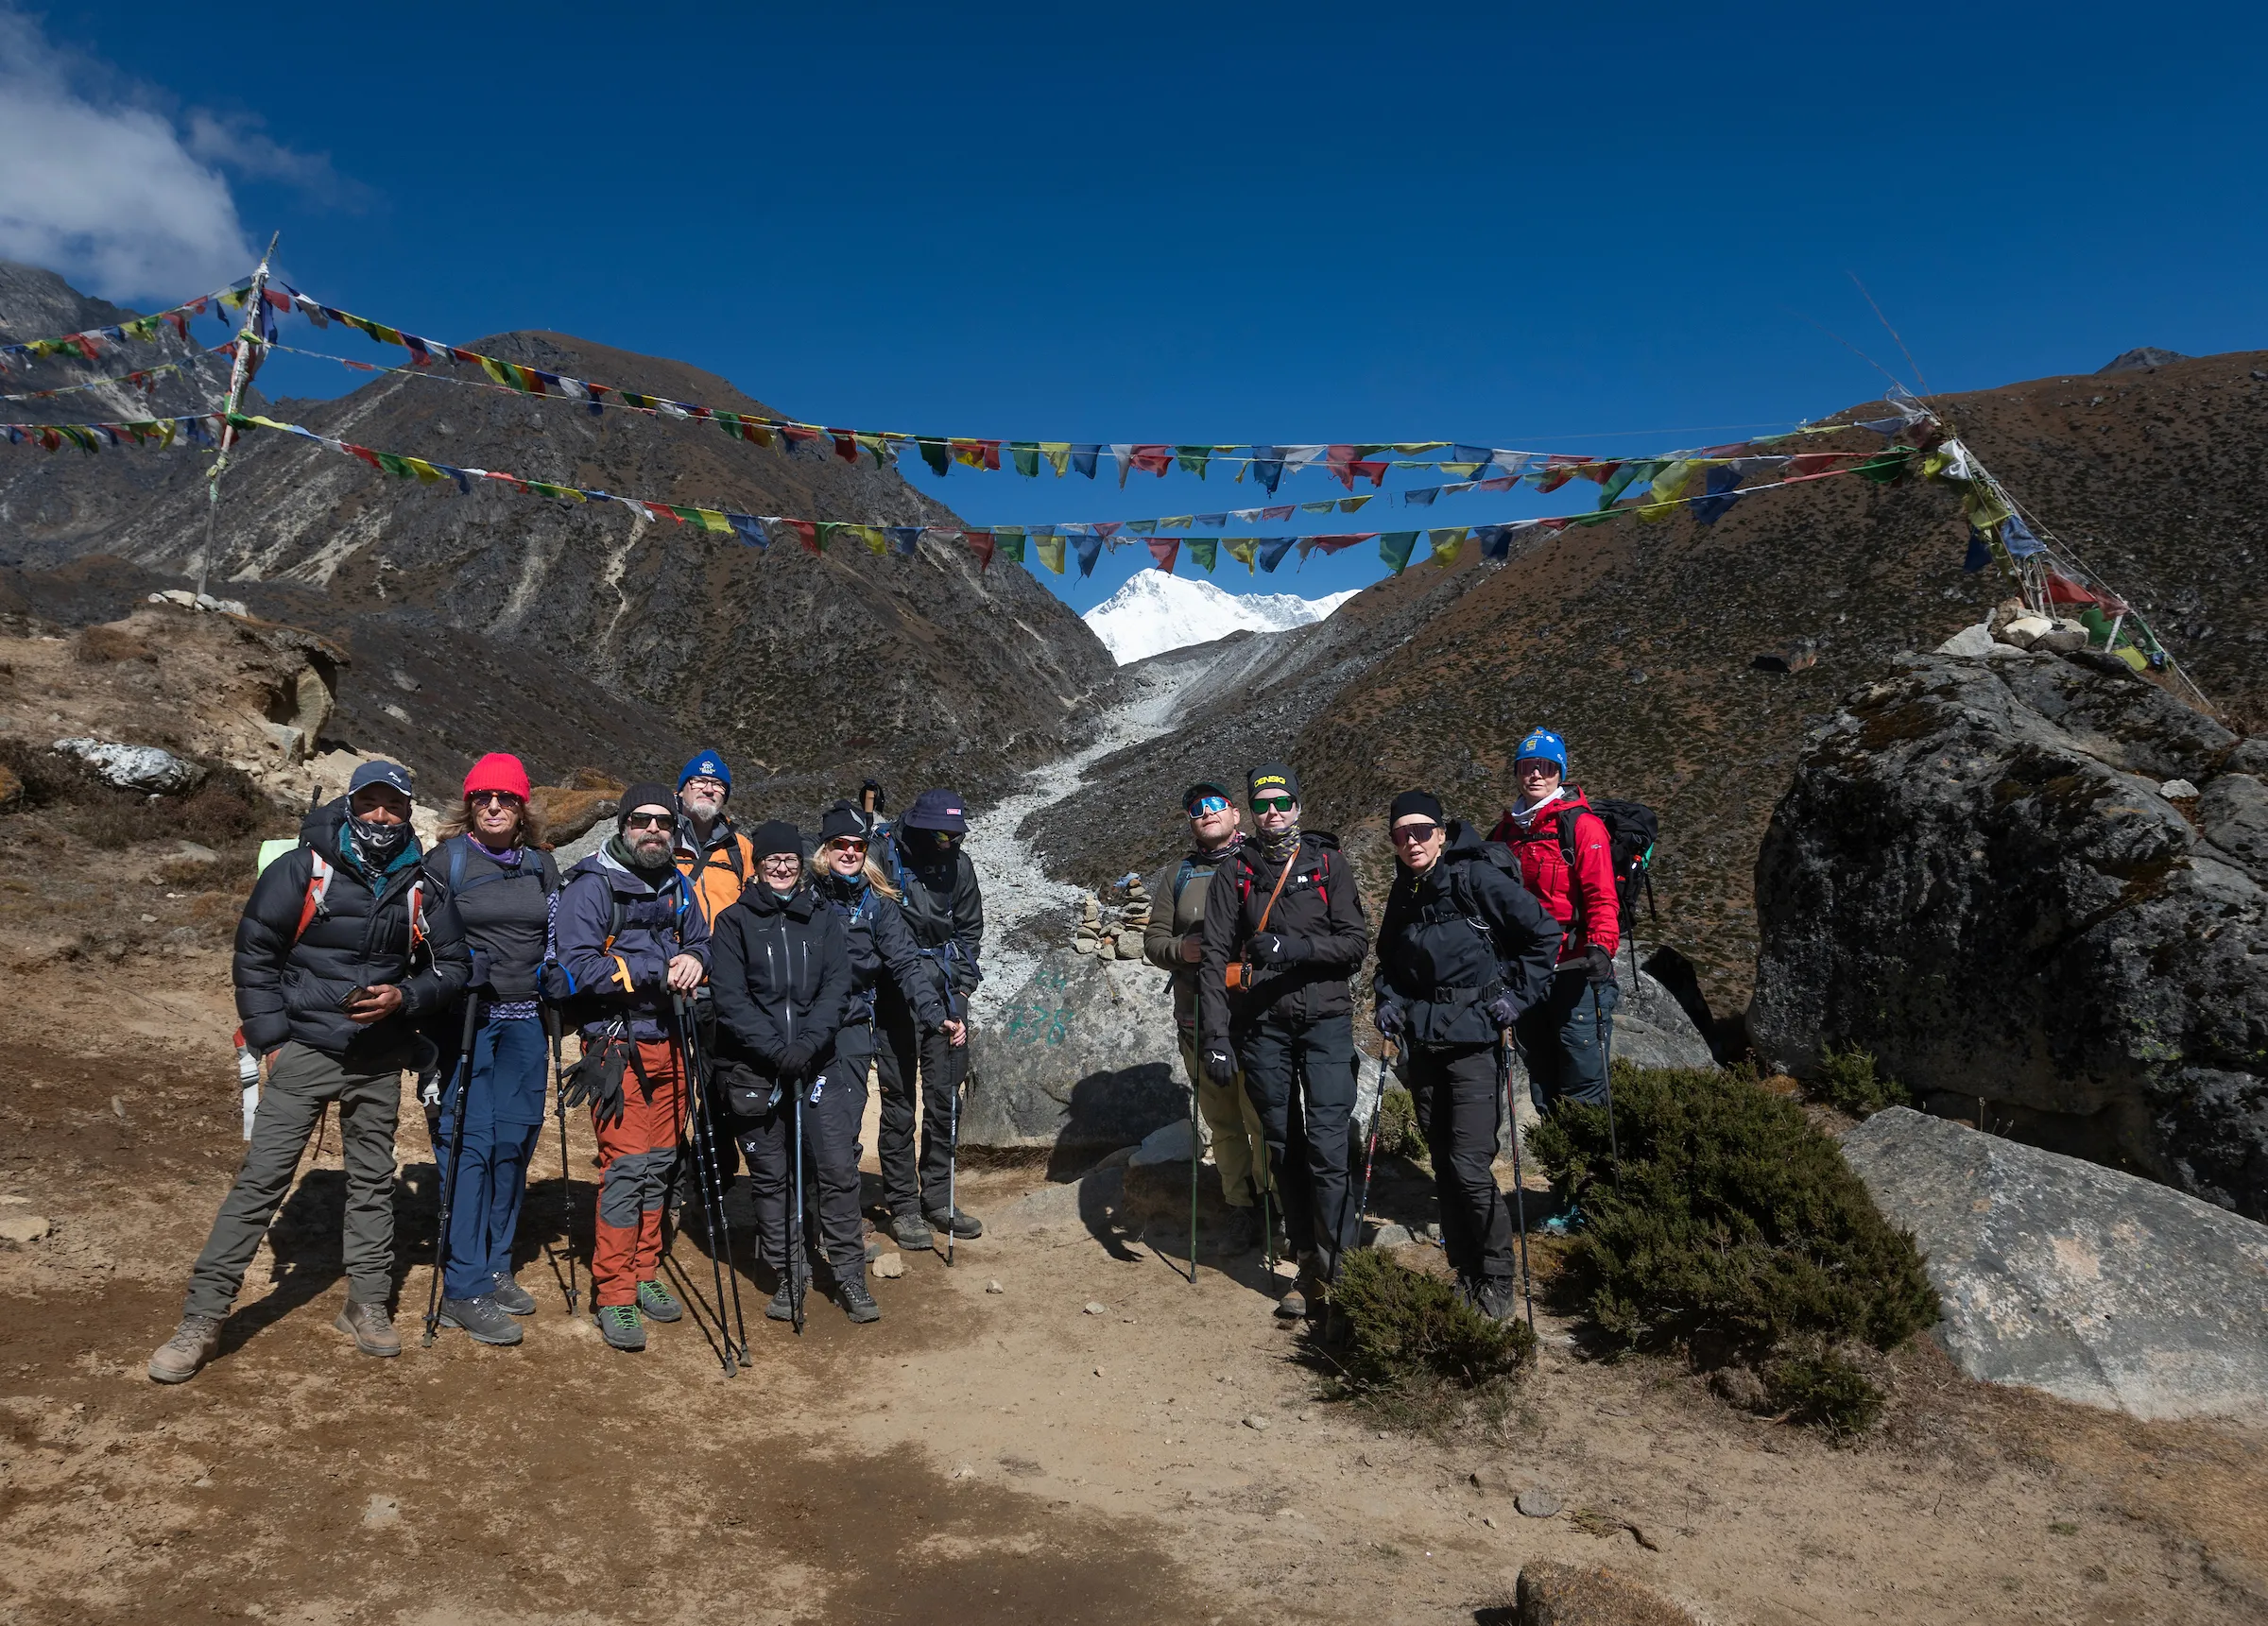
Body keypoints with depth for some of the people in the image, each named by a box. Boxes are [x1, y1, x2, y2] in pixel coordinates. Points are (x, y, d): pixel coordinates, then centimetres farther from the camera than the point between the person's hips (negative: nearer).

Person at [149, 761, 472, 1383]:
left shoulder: (421, 886, 1)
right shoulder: (302, 870, -7)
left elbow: (453, 965, 7)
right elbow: (255, 952, -2)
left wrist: (404, 997, -12)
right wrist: (270, 1038, -6)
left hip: (379, 1061, 3)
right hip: (304, 1050, -3)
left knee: (373, 1181, 12)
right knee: (261, 1179, -6)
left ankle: (367, 1305, 26)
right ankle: (202, 1319, 2)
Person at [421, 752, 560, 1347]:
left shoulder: (541, 864, 10)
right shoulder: (445, 861, -2)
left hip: (524, 1022, 4)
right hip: (464, 1020, -4)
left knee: (514, 1142, 6)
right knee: (467, 1144, -7)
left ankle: (495, 1268, 20)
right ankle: (464, 1291, -2)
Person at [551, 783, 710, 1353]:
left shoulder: (677, 884, 10)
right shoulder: (591, 885, -10)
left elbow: (701, 941, 19)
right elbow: (578, 967, -18)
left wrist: (693, 959, -6)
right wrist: (657, 971, -19)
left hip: (667, 1042, 6)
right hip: (616, 1044, -6)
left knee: (659, 1162, 12)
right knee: (627, 1163, -9)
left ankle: (644, 1274, 25)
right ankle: (613, 1294, 0)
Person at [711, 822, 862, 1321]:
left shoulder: (823, 919, 9)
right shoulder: (734, 921, 3)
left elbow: (837, 988, 1)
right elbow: (730, 998, -6)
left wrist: (808, 1044, -14)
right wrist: (777, 1050, -15)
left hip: (818, 1065, 1)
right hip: (754, 1069, -1)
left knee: (838, 1168, -3)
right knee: (770, 1177, 7)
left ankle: (849, 1276, 9)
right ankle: (788, 1276, 20)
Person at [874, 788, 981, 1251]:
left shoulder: (959, 865, 4)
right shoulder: (885, 860, -11)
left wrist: (961, 987, 6)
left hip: (946, 993, 4)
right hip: (896, 997, -4)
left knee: (944, 1097, 8)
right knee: (898, 1101, 0)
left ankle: (938, 1199, 21)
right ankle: (903, 1206, 11)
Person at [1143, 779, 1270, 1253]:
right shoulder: (1176, 875, 14)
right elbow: (1154, 941, 12)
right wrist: (1180, 949, -9)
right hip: (1199, 1021, 3)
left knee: (1264, 1119, -3)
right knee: (1223, 1123, 10)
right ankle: (1241, 1208, 23)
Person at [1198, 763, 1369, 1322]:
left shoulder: (1328, 863, 5)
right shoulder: (1234, 873, 8)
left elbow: (1356, 941, -2)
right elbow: (1214, 957, 3)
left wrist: (1296, 948, -18)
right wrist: (1216, 1036, -5)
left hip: (1324, 1018, -2)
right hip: (1262, 1025, 2)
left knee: (1327, 1144, -10)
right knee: (1283, 1148, 6)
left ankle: (1334, 1270, -5)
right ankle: (1308, 1264, 15)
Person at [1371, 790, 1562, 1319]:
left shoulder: (1476, 878, -10)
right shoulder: (1402, 894, 10)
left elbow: (1544, 934, -8)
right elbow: (1389, 961, 26)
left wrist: (1515, 996, -11)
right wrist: (1387, 1000, 9)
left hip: (1474, 1042, -6)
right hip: (1422, 1045, 6)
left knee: (1470, 1166, -11)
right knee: (1444, 1166, 10)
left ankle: (1498, 1280, 6)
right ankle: (1464, 1274, 22)